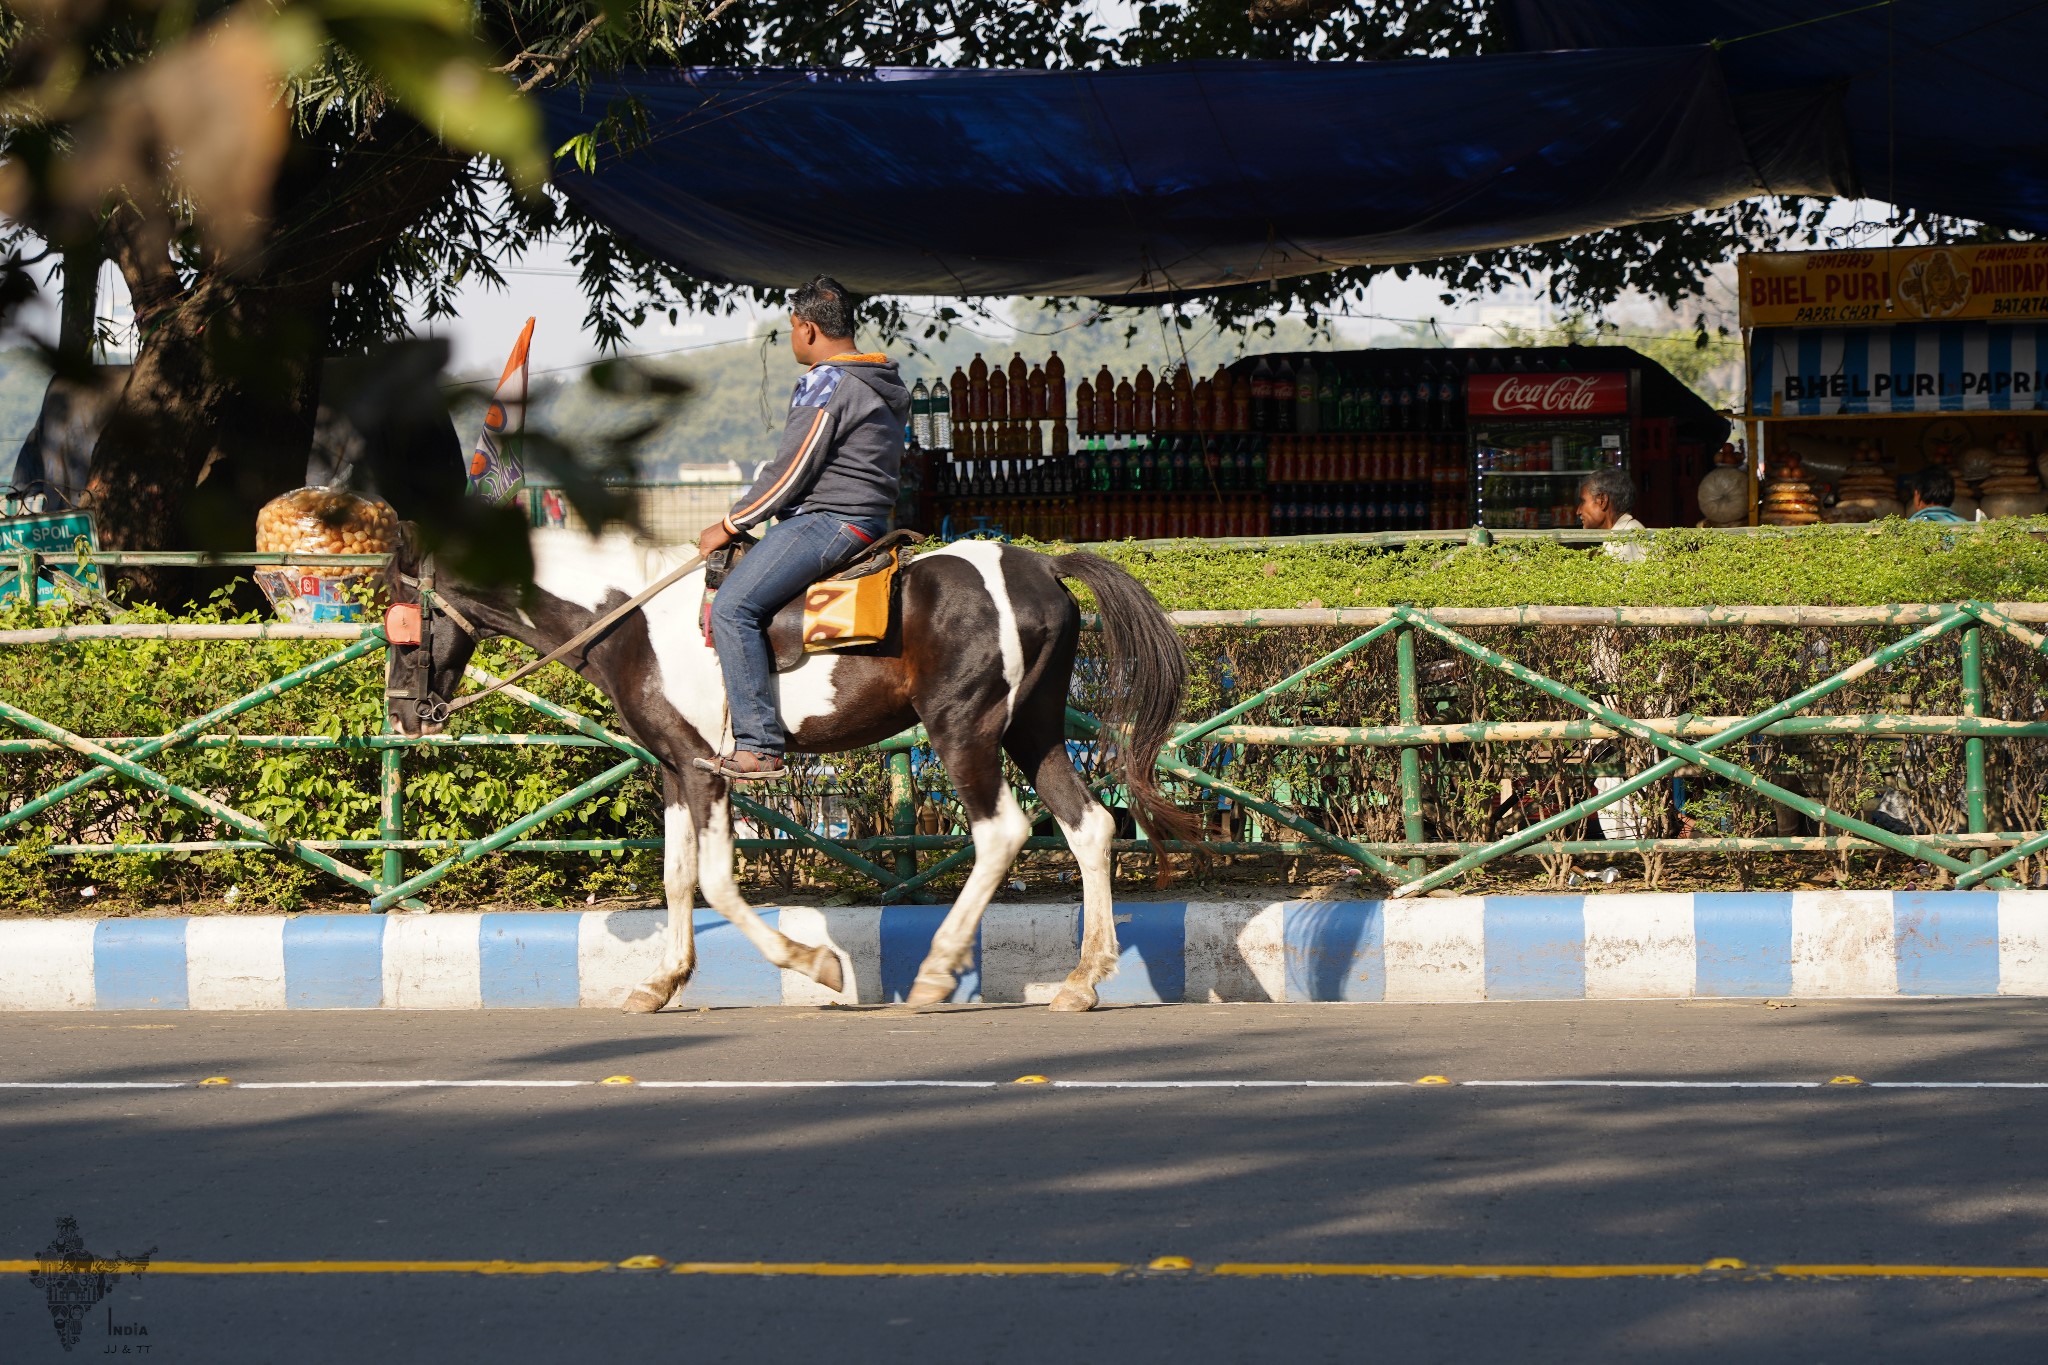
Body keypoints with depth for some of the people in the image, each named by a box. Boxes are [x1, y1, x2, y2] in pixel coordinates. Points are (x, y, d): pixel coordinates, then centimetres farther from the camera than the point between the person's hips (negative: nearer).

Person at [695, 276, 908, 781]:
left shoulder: (825, 383, -13)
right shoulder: (886, 385, 18)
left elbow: (790, 471, -16)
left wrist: (730, 525, -6)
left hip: (828, 520, -11)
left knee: (733, 606, -19)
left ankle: (759, 746, -27)